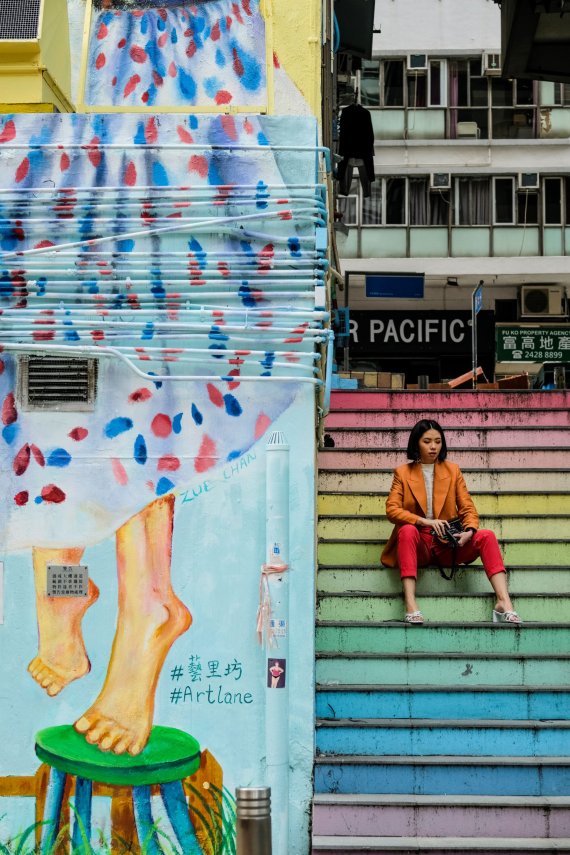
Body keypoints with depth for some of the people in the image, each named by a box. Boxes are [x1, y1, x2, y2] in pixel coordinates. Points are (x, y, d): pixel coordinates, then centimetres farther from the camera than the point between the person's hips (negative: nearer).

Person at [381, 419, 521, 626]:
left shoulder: (452, 470, 14)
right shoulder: (403, 472, 7)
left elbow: (467, 507, 7)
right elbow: (391, 509, -4)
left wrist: (470, 531, -15)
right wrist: (424, 521, -20)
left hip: (448, 544, 2)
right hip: (418, 546, -2)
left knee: (486, 536, -23)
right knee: (407, 530, -35)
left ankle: (503, 602, -36)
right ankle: (410, 606, -44)